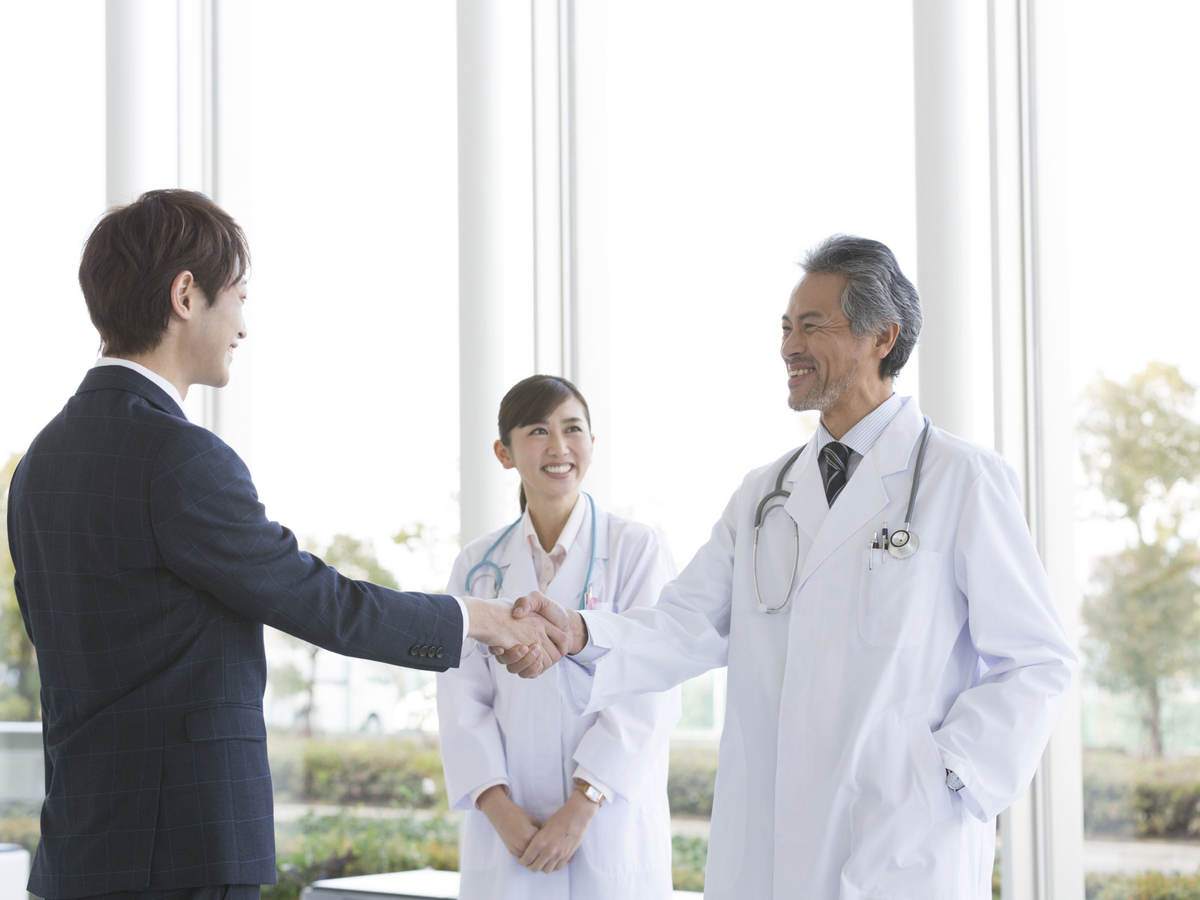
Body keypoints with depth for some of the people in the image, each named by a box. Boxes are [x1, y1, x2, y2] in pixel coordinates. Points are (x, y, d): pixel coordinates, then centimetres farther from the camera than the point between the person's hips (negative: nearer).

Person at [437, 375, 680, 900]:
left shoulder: (637, 550, -1)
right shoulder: (478, 566, 9)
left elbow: (647, 697, -7)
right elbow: (463, 699, 4)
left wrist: (580, 809, -13)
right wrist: (498, 807, -10)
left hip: (609, 823, -2)